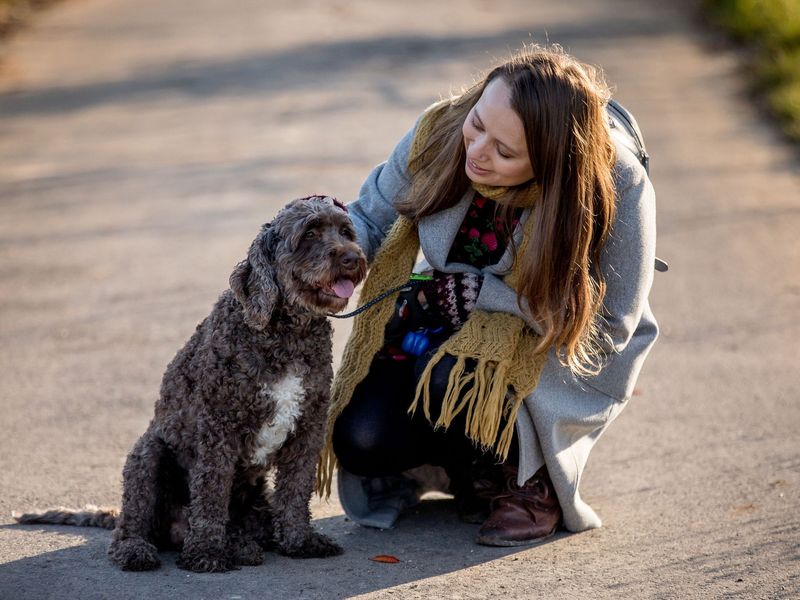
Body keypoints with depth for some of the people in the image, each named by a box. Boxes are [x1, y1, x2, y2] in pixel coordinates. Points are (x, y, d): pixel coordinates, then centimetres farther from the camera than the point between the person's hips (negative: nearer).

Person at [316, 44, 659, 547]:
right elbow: (372, 218, -6)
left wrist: (480, 292, -25)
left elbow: (607, 329, -22)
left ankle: (529, 482, -2)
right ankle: (476, 456, 15)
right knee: (361, 440, -16)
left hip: (558, 354, -4)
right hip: (443, 332, 4)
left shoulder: (618, 188, -29)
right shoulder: (442, 131, -20)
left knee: (454, 379, -33)